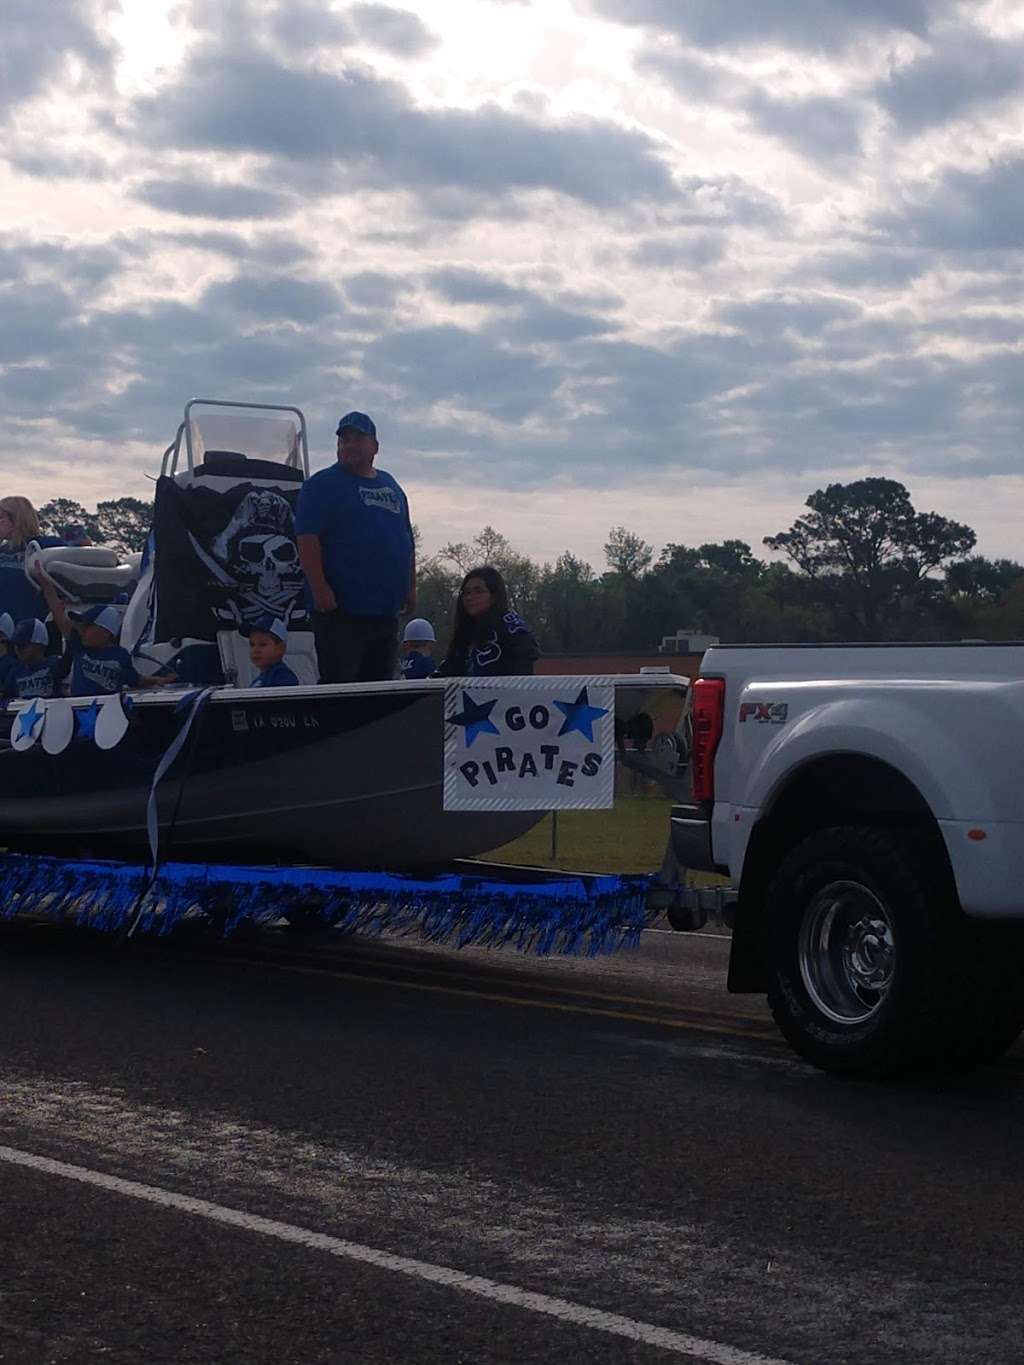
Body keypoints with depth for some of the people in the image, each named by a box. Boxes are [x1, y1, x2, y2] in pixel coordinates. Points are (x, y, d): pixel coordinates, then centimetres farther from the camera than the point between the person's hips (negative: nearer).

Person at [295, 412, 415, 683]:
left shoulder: (390, 486, 18)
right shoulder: (323, 485, -3)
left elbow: (407, 541, 24)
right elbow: (307, 538, -13)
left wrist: (410, 587, 19)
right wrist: (319, 588, -21)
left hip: (386, 609, 7)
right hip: (340, 610, -7)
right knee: (338, 683, -11)